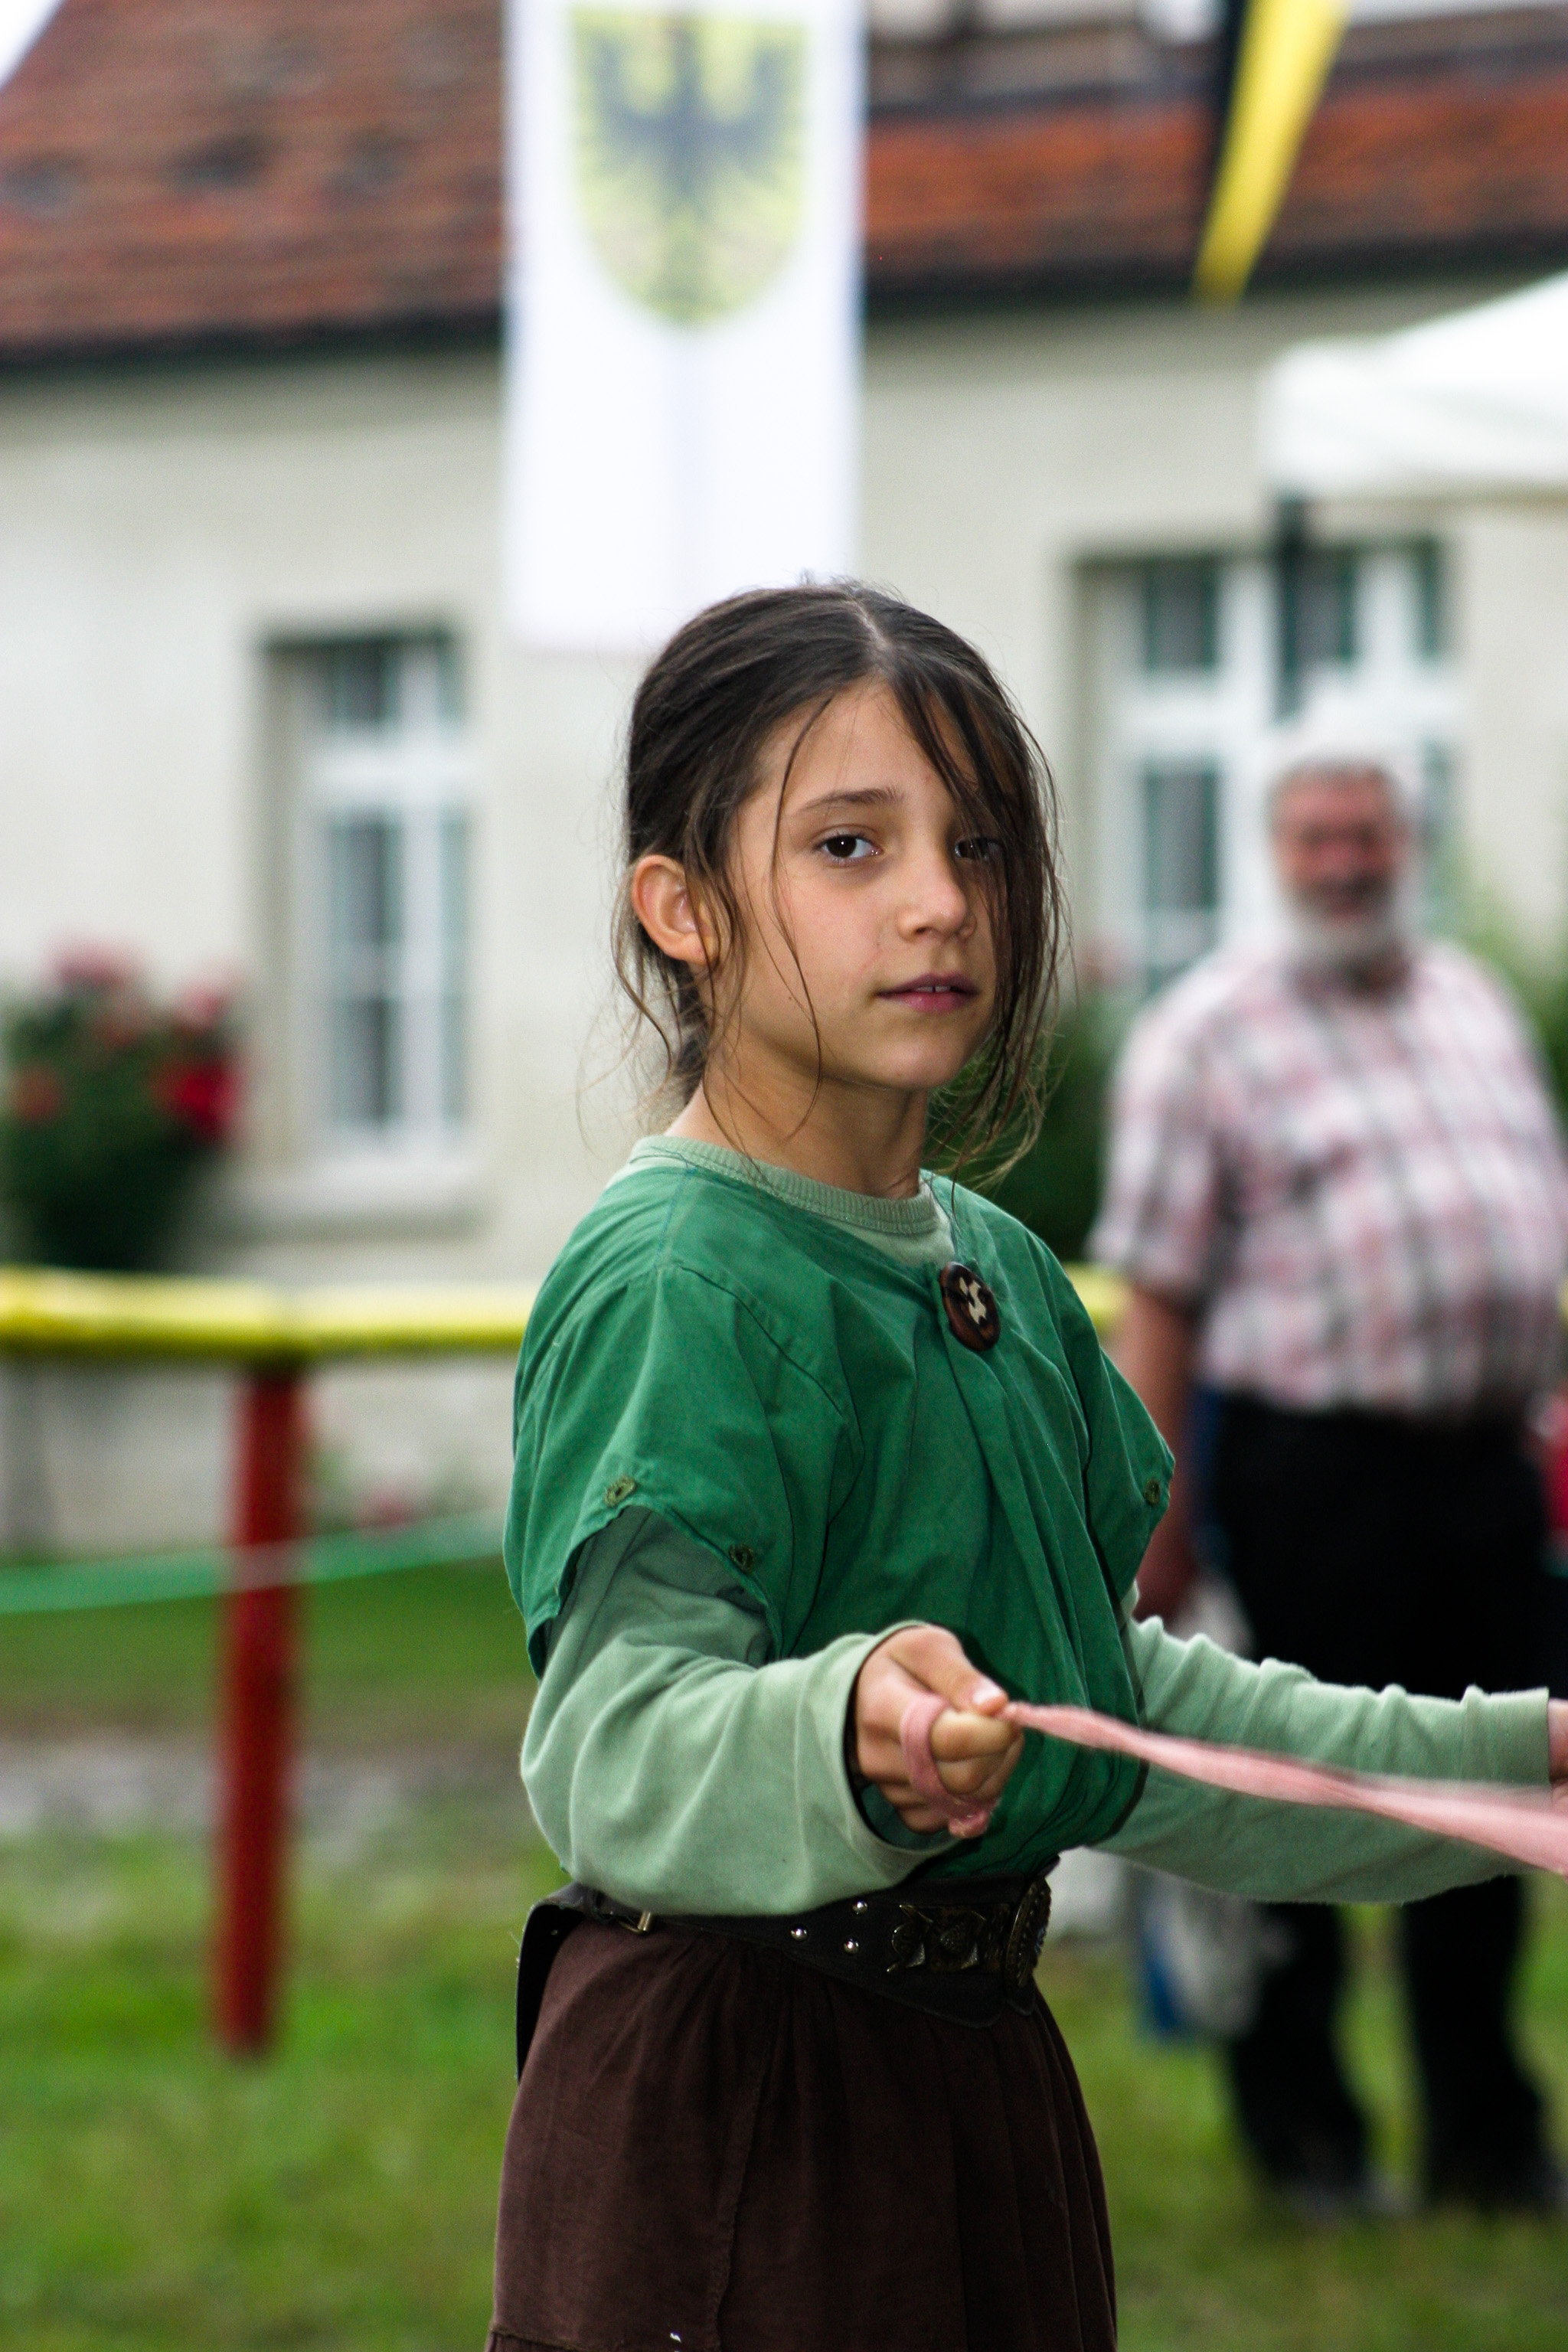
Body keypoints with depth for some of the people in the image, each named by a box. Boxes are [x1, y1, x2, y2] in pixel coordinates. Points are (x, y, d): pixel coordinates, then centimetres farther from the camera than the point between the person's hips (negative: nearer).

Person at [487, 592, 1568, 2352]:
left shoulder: (999, 1272, 13)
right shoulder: (674, 1280, -14)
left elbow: (1114, 1700, 23)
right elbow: (617, 1746, -26)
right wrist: (846, 1732, -46)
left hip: (978, 2073, 8)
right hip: (725, 2109, -8)